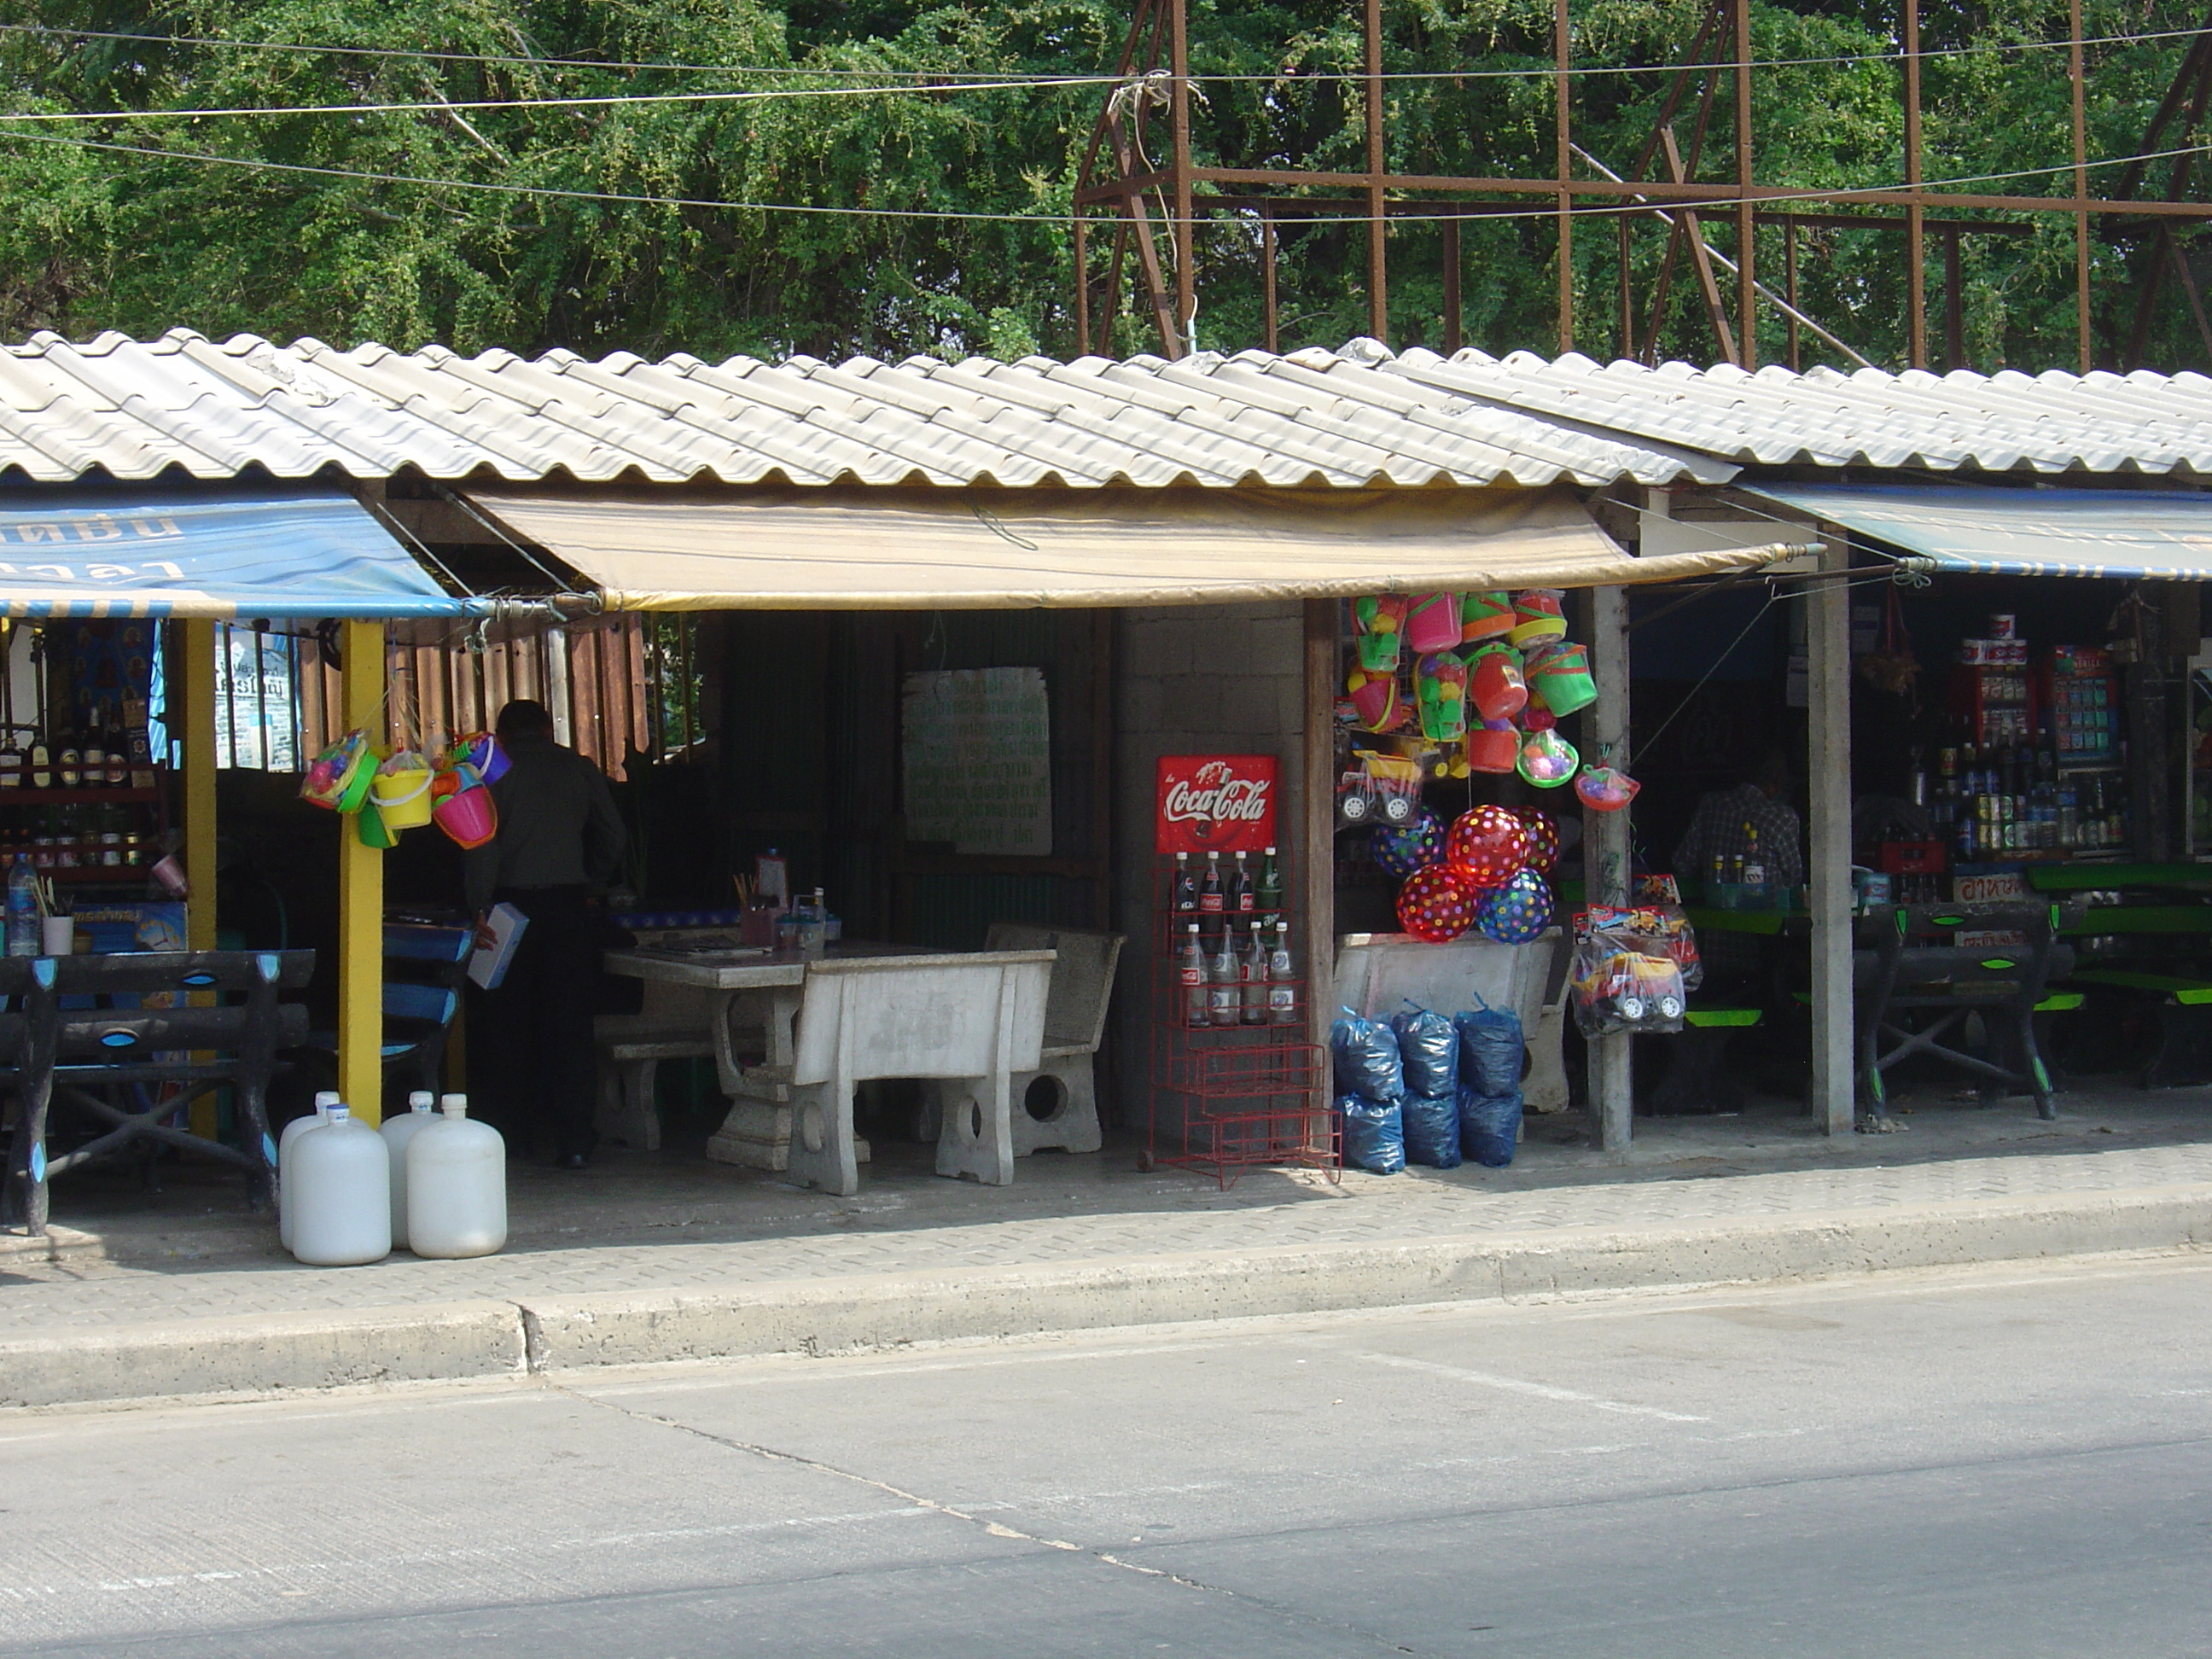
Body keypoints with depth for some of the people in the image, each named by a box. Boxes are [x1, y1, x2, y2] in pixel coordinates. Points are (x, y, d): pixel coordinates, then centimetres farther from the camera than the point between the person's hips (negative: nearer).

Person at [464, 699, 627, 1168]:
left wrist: (481, 906, -9)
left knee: (507, 1024, 8)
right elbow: (613, 836, 9)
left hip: (512, 901, -2)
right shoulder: (578, 768, 9)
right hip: (569, 905, 2)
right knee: (571, 1024, 3)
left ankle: (509, 1128, 10)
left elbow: (481, 842, -9)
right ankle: (574, 1141, 0)